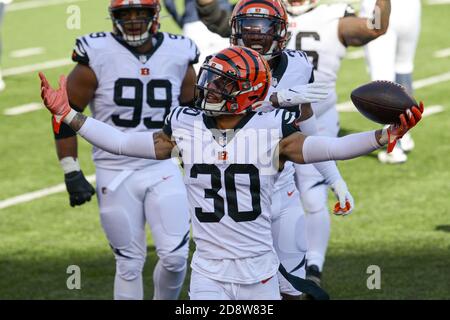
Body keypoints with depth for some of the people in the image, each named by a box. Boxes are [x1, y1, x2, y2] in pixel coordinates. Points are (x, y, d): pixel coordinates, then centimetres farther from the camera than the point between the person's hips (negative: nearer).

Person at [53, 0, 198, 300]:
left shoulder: (178, 56, 1)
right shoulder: (98, 56, -8)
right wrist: (72, 173, -7)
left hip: (163, 170, 2)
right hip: (115, 175, -2)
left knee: (175, 257, -7)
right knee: (130, 263, 4)